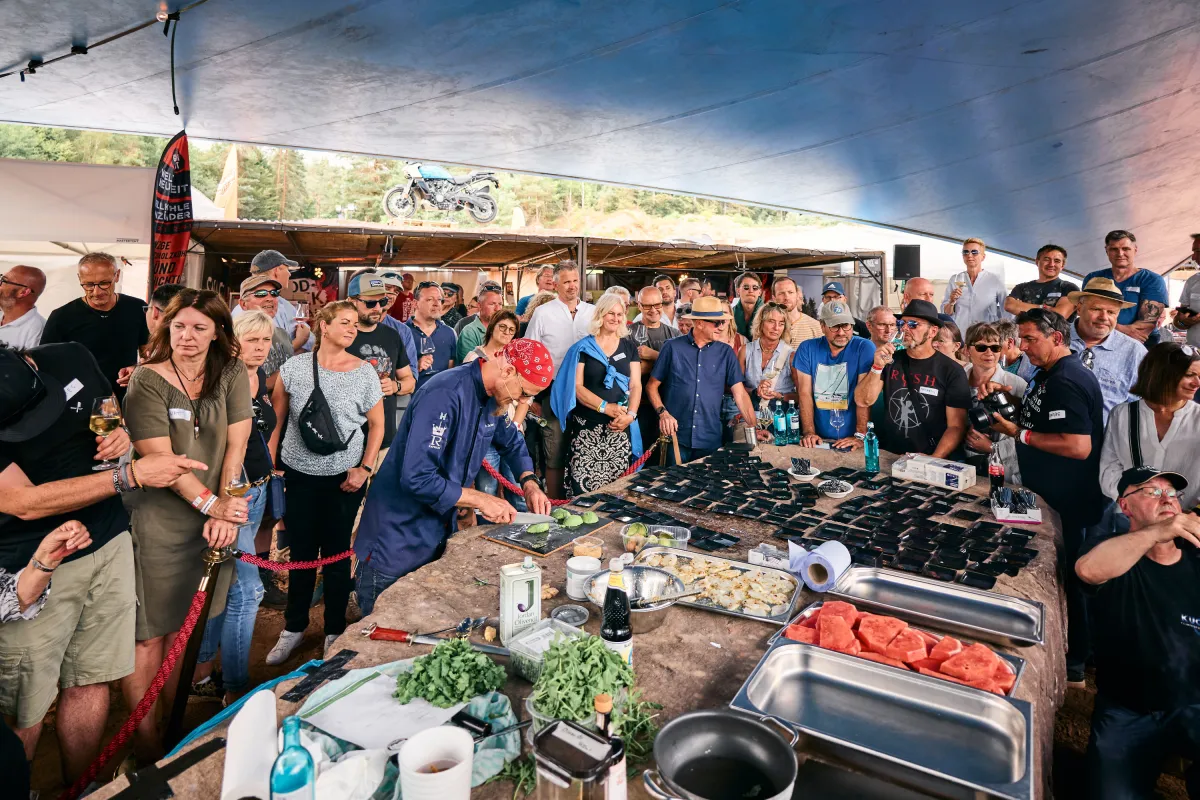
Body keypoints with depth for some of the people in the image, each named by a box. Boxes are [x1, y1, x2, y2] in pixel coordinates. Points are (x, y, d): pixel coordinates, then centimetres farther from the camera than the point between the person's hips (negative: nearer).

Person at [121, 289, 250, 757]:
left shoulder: (231, 375, 3)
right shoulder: (147, 380, -8)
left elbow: (236, 444, -1)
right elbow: (159, 457, -14)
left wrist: (225, 510, -9)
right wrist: (211, 503, -18)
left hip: (211, 519, 3)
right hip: (157, 521, -3)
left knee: (185, 625, 15)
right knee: (150, 632, 4)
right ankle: (145, 737, 20)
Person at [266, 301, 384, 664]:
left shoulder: (364, 372, -4)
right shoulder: (294, 367, -2)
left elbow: (377, 424, 2)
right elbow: (275, 419, 5)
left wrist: (365, 469, -5)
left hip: (344, 478, -1)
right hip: (299, 475, 1)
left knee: (337, 554, 9)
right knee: (300, 552, 11)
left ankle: (335, 632, 26)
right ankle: (293, 628, 31)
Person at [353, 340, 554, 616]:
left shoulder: (494, 397, -2)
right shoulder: (446, 395, -29)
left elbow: (512, 442, 16)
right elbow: (417, 478, -33)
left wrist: (529, 482, -1)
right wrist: (480, 499, -25)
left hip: (438, 533, 8)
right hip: (399, 539, -8)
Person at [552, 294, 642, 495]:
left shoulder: (629, 347, 12)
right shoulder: (582, 348, 4)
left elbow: (635, 385, 7)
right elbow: (576, 386, -4)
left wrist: (630, 414, -11)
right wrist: (606, 407, -15)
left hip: (620, 429, 2)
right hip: (587, 428, -2)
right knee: (583, 488, -7)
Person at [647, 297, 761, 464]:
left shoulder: (726, 352, 4)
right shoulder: (673, 347, -2)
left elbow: (740, 394, 2)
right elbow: (652, 386, 4)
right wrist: (662, 412, -11)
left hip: (711, 440, 2)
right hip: (676, 438, -2)